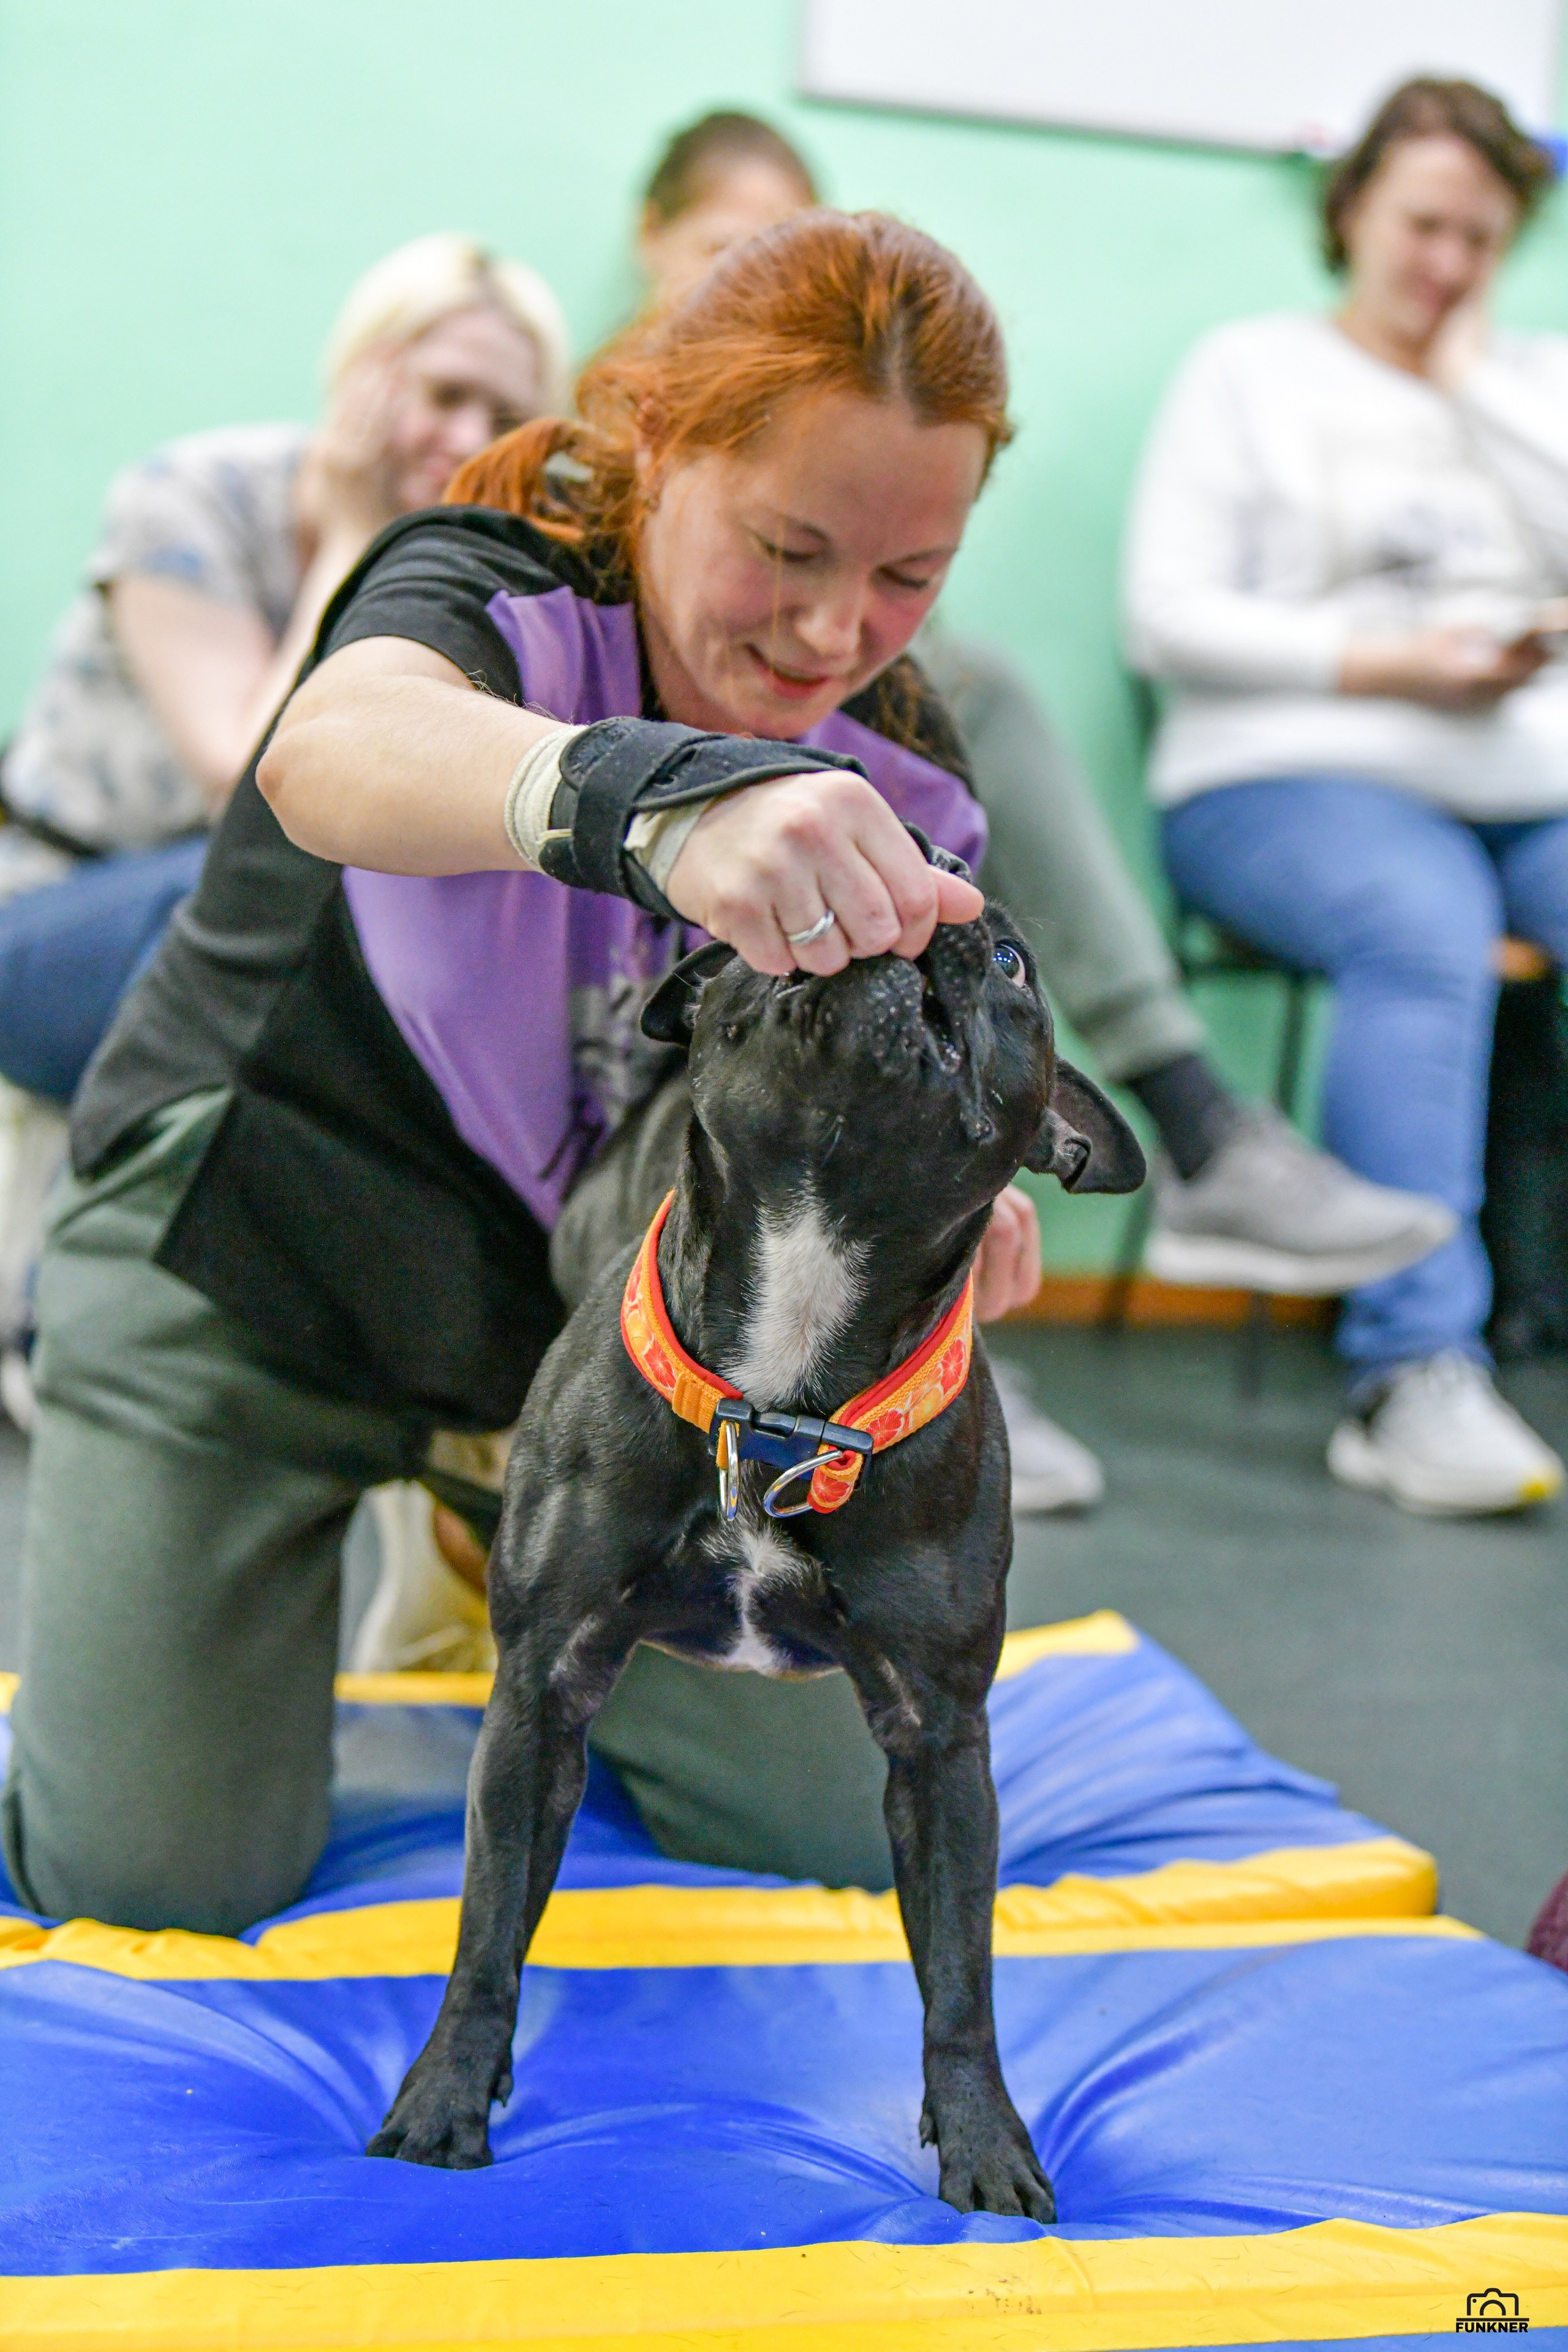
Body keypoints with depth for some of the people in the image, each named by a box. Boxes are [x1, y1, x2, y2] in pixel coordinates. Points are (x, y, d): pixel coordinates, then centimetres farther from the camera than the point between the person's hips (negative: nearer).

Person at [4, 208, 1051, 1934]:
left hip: (586, 1314, 4)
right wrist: (657, 794, -70)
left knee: (828, 1825, 0)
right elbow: (330, 750, -49)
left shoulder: (890, 770, -7)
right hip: (247, 1264, -4)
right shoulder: (499, 592, -23)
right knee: (156, 1871, -10)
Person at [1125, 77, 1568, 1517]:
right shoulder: (1253, 372, 15)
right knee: (1425, 932, -37)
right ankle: (1414, 1380, -39)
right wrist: (1380, 665, -9)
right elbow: (1168, 617, 2)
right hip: (1301, 768, -4)